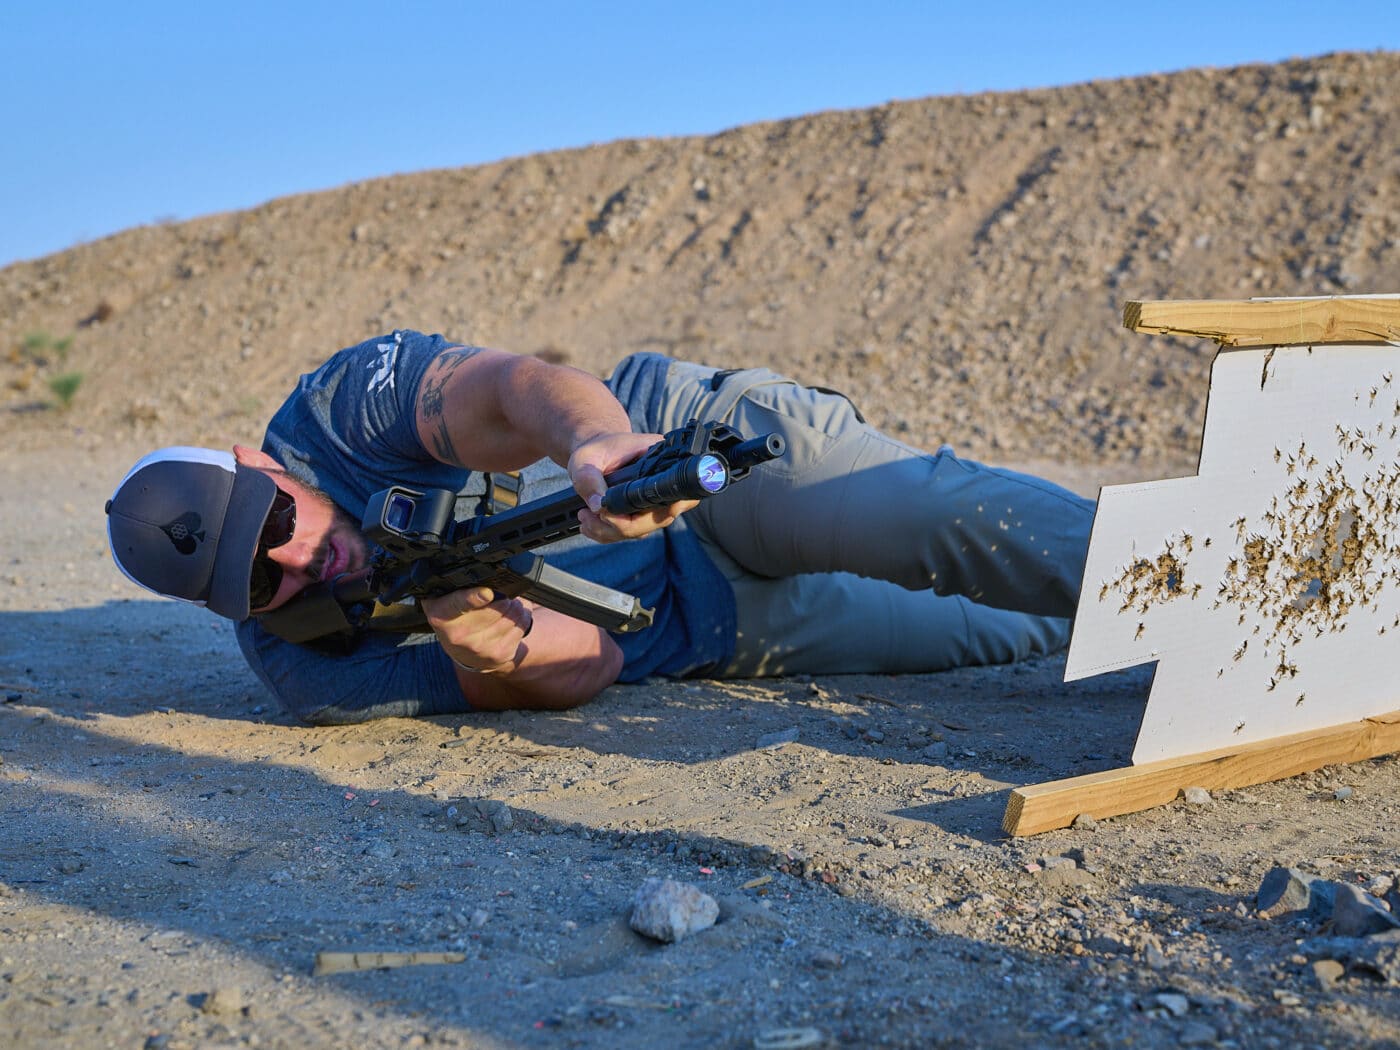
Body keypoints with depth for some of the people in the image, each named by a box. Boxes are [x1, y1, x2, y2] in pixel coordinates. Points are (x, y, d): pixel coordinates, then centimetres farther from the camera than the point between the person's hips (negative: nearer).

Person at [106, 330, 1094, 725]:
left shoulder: (341, 408, -16)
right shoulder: (302, 670, -13)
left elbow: (517, 387, -36)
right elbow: (581, 667, -16)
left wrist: (599, 441, -60)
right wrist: (480, 641, -40)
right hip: (708, 631, 2)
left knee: (959, 523, -24)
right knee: (996, 632, 2)